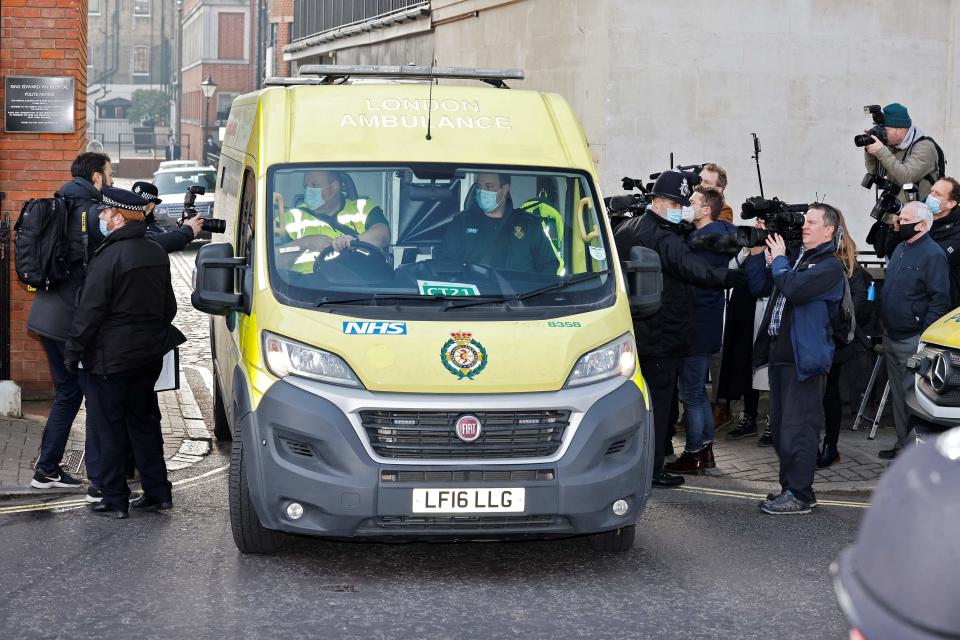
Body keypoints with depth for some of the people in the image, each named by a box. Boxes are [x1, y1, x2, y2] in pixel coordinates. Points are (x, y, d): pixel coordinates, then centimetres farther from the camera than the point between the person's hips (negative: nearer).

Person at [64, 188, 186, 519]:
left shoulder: (108, 257, -19)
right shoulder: (157, 254, 7)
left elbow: (89, 311, -17)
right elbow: (169, 306, 17)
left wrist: (73, 351, -8)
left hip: (111, 358, -8)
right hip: (149, 354, 8)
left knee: (109, 427, 1)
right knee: (144, 421, 16)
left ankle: (114, 499, 4)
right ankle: (157, 492, 18)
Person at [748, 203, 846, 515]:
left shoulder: (830, 266, -9)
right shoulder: (794, 255, 15)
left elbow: (793, 289, -24)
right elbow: (759, 286, 17)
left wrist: (778, 260, -8)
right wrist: (759, 252, 6)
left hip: (804, 357, -8)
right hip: (778, 351, 8)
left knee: (798, 429, -6)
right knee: (780, 427, 14)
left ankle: (799, 495, 0)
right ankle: (789, 486, 24)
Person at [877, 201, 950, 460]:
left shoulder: (933, 255, -14)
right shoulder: (900, 249, 13)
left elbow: (939, 300, -18)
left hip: (913, 341, -9)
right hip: (891, 336, 9)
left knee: (912, 396, -6)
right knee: (897, 394, 15)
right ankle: (902, 443, 24)